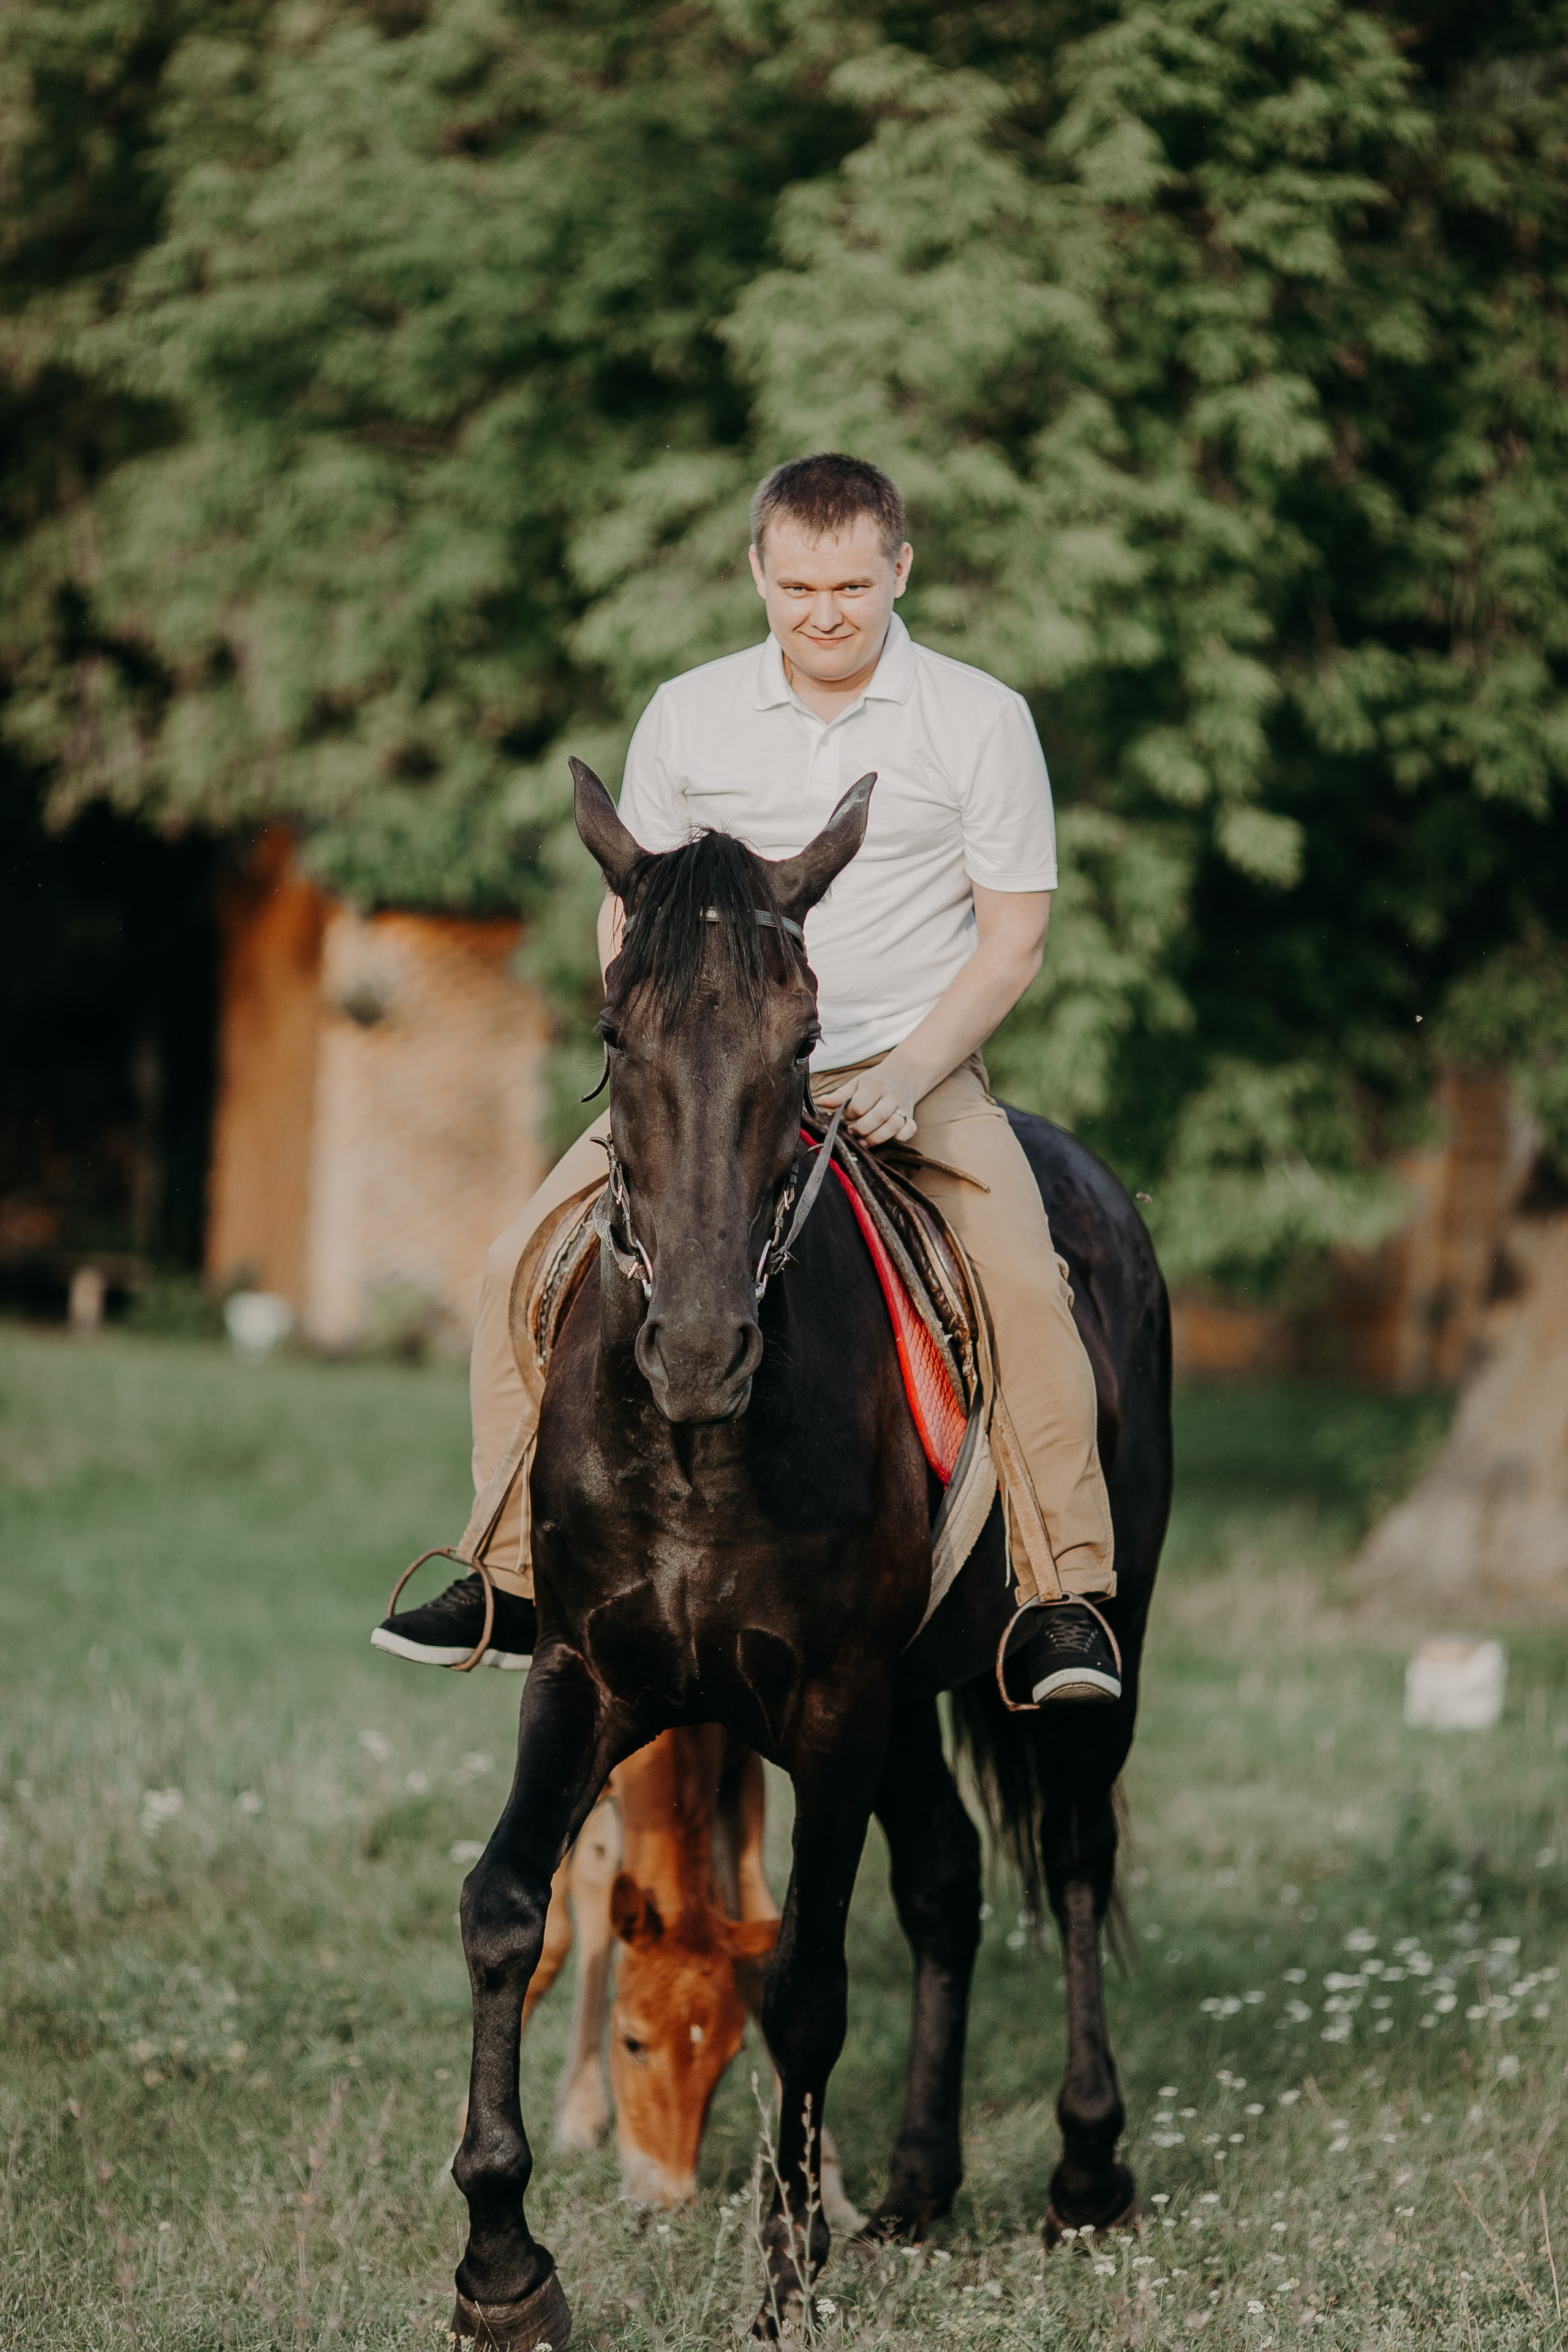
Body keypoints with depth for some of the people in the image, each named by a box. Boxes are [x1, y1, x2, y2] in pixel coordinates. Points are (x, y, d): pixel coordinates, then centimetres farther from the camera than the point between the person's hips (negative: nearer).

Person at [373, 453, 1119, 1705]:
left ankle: (1070, 1601, -20)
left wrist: (906, 1075, -16)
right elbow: (631, 914, 12)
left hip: (914, 1065, -3)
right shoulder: (687, 717, 4)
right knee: (525, 1265, -11)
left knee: (1025, 1283, -28)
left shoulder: (982, 718, -3)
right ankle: (515, 1581, 2)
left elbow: (1013, 937, -3)